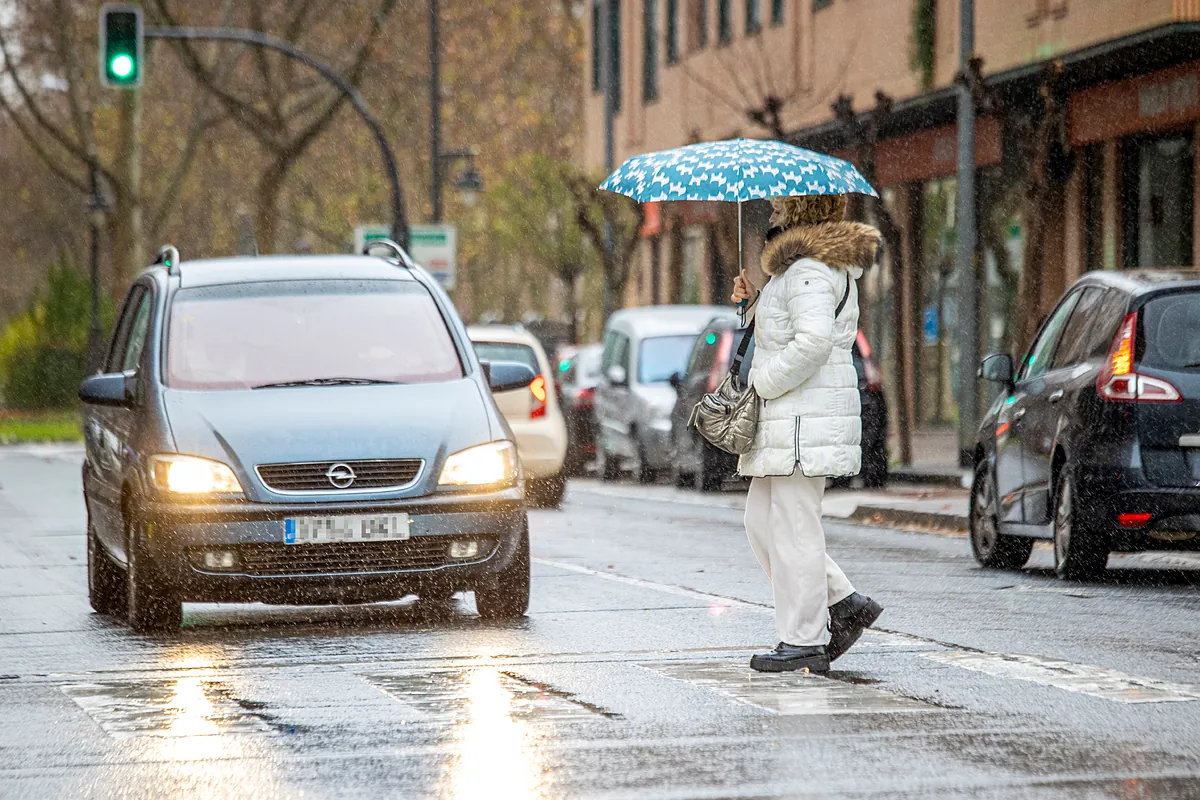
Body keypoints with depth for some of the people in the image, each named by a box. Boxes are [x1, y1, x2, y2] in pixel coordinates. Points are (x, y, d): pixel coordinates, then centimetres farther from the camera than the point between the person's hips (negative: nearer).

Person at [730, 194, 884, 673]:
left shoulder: (810, 270, -14)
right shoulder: (796, 265, 21)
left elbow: (813, 341, -27)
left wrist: (761, 383, -17)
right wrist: (753, 304, 13)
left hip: (805, 420, -11)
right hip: (786, 420, 11)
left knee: (792, 529, -7)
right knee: (762, 525, 13)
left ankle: (804, 642, -3)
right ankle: (844, 605, 15)